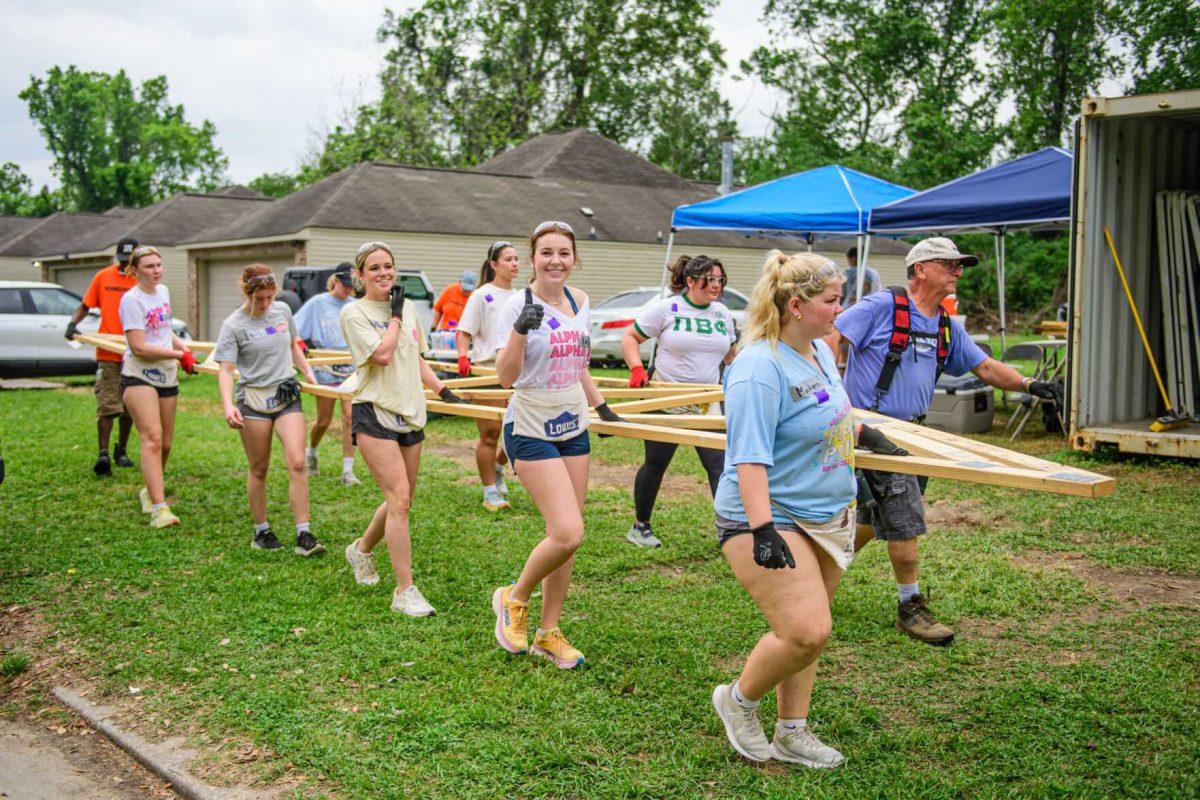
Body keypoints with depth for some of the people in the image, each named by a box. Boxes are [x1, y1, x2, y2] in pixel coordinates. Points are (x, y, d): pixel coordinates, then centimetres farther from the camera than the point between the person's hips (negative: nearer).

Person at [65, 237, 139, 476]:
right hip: (107, 354, -1)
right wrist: (73, 324, -5)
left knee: (129, 407, 11)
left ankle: (121, 451, 25)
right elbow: (85, 306, 12)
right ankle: (103, 455, -10)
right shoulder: (103, 277, 4)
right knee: (106, 405, -9)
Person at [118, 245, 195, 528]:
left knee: (166, 443, 12)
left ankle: (149, 491, 35)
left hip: (167, 376, 8)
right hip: (139, 376, -8)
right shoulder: (132, 300, -12)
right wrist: (179, 355, -15)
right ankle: (159, 508, -24)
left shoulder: (163, 291, 12)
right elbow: (139, 347, -18)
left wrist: (183, 346, 10)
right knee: (152, 438, -19)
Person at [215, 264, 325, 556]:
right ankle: (261, 532, 22)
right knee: (259, 469, 6)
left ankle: (304, 535, -8)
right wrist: (228, 406, -26)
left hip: (287, 396, 3)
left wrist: (308, 372, 14)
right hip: (253, 399, -3)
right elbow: (226, 370, -12)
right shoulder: (233, 326, -7)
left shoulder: (282, 310, 6)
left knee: (297, 463, -10)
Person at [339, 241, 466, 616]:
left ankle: (362, 549, 41)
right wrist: (395, 314, -9)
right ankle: (405, 592, -9)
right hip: (374, 413, -7)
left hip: (409, 413, 7)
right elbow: (382, 354, -19)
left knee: (401, 501, 13)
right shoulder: (354, 312, -6)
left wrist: (443, 390, 11)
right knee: (399, 499, -15)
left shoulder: (409, 308, 13)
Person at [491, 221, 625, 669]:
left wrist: (600, 405, 23)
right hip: (531, 430, -7)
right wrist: (520, 331, -33)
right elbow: (506, 377, -20)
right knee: (568, 534, -16)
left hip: (573, 428, 7)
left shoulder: (579, 301, 7)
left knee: (567, 536, 7)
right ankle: (514, 599, 11)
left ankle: (548, 634, 21)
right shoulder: (519, 304, -12)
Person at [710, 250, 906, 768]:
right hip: (771, 517, -9)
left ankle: (791, 735, 29)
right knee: (806, 632, -16)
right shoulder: (760, 368, -22)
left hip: (826, 517, 9)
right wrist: (762, 529, -34)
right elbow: (749, 457, -28)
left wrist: (865, 434, 39)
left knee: (807, 631, 14)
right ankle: (738, 701, 11)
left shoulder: (821, 350, 6)